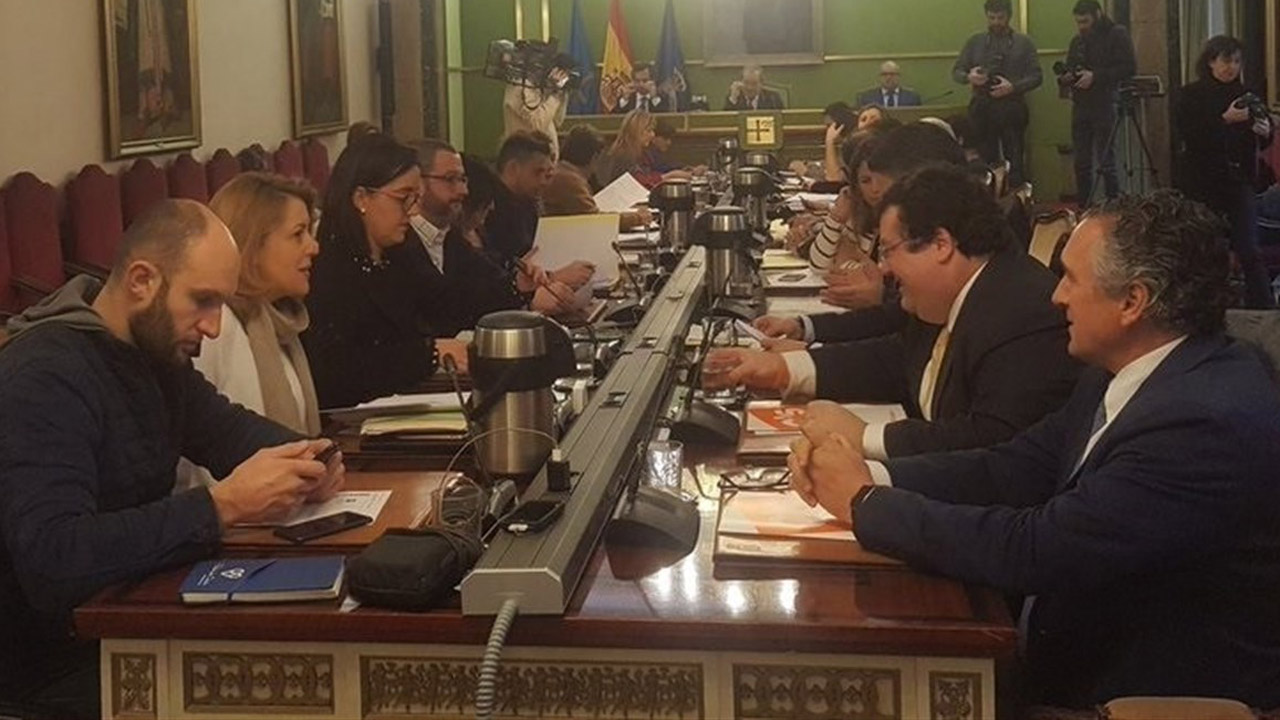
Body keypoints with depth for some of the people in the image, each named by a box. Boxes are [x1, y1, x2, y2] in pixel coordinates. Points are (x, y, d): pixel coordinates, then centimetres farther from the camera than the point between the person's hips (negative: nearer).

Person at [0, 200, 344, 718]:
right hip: (57, 661, -8)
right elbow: (54, 563, -33)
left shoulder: (156, 350, 5)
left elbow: (227, 428, 19)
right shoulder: (44, 378, -23)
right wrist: (223, 506, -34)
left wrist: (299, 458, -4)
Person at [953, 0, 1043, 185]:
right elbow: (956, 72, 12)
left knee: (1015, 163, -6)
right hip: (982, 108, 1)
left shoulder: (1023, 43, 9)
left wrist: (1013, 87, -14)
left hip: (1012, 109, -1)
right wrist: (969, 77, -11)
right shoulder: (975, 42, 13)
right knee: (986, 162, 1)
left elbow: (1036, 77, 3)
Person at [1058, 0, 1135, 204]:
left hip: (1104, 105, -6)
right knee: (1081, 163, 7)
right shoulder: (1077, 40, 17)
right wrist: (1064, 79, -1)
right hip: (1080, 106, 6)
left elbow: (1129, 68, -11)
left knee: (1106, 162, -7)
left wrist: (1095, 76, -19)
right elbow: (1069, 71, 23)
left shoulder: (1117, 34, -3)